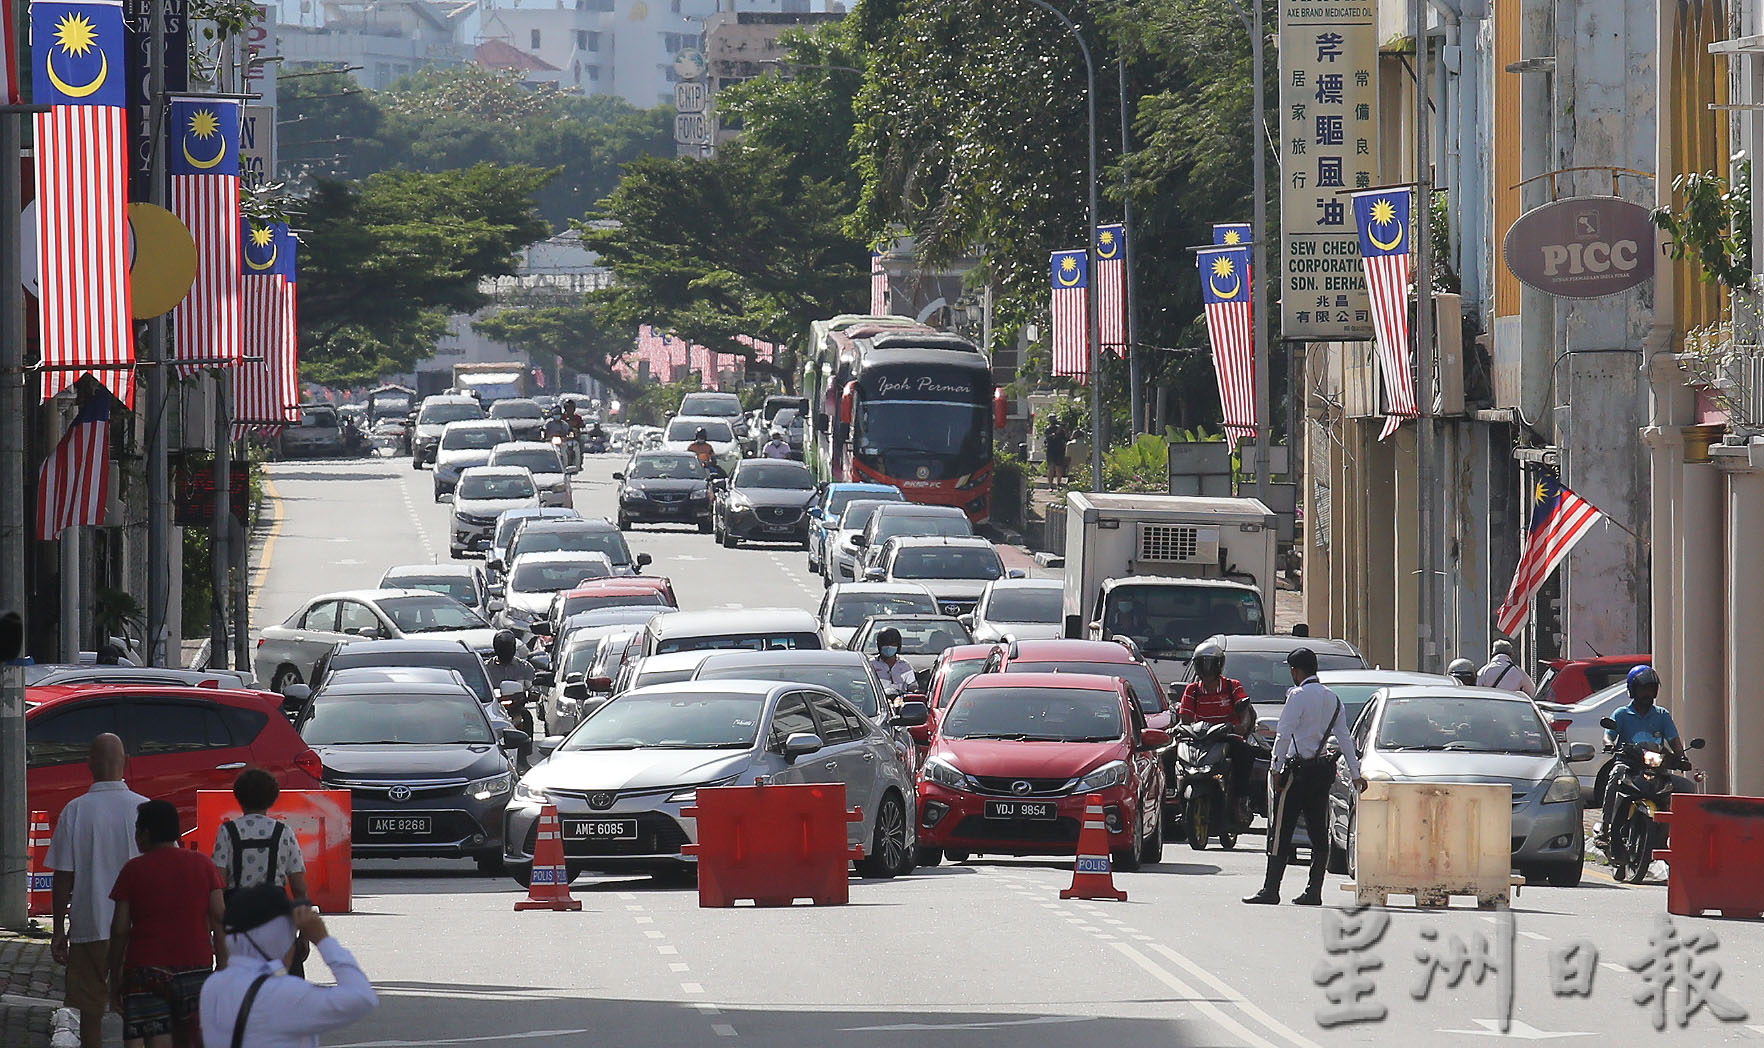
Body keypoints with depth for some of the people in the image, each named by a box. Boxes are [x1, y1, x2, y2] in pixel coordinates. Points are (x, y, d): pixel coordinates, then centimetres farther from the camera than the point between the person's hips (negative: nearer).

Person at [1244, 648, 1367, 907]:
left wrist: (1276, 769, -10)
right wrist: (1355, 774, 16)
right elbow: (1344, 738, 14)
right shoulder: (1332, 698, 12)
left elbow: (1284, 735, -13)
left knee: (1281, 832, -5)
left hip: (1298, 771, -7)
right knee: (1319, 834, 8)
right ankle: (1314, 892, 7)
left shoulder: (1299, 696, -10)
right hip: (1322, 770, 7)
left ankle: (1270, 890, -7)